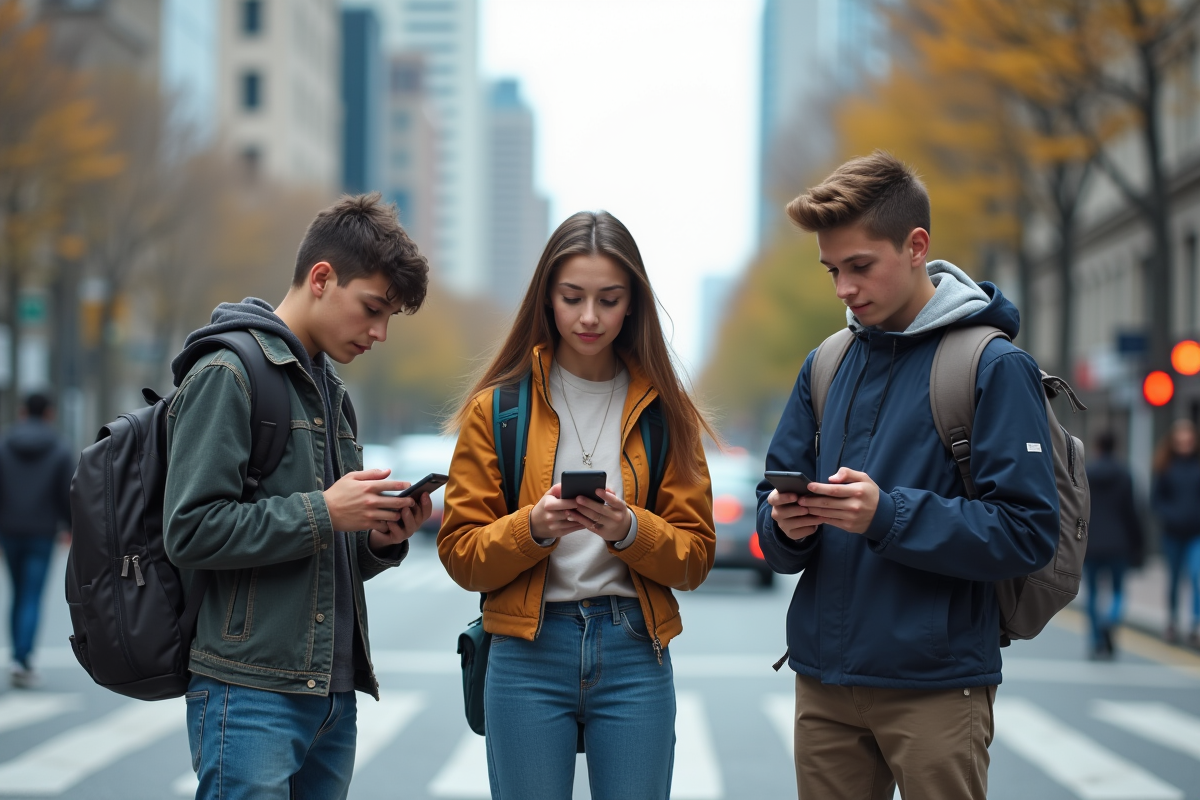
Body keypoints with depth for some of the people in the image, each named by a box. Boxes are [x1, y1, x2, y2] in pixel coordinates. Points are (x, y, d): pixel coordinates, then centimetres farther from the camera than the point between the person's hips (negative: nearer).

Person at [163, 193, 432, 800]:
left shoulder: (329, 389, 19)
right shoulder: (227, 373, -7)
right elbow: (190, 532, -16)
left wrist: (380, 539, 2)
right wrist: (322, 512, -16)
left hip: (334, 693, 8)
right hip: (251, 695, -8)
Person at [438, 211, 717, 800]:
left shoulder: (664, 412, 7)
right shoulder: (496, 408, 3)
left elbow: (695, 557, 3)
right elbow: (460, 555, 1)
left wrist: (631, 530, -16)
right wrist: (532, 527, -18)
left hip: (635, 651, 1)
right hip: (528, 651, -1)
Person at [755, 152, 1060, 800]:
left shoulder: (994, 367, -7)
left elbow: (1027, 533, -13)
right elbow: (776, 495, 13)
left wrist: (888, 515, -22)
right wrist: (787, 524, -10)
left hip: (935, 686, -5)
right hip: (823, 676, 5)